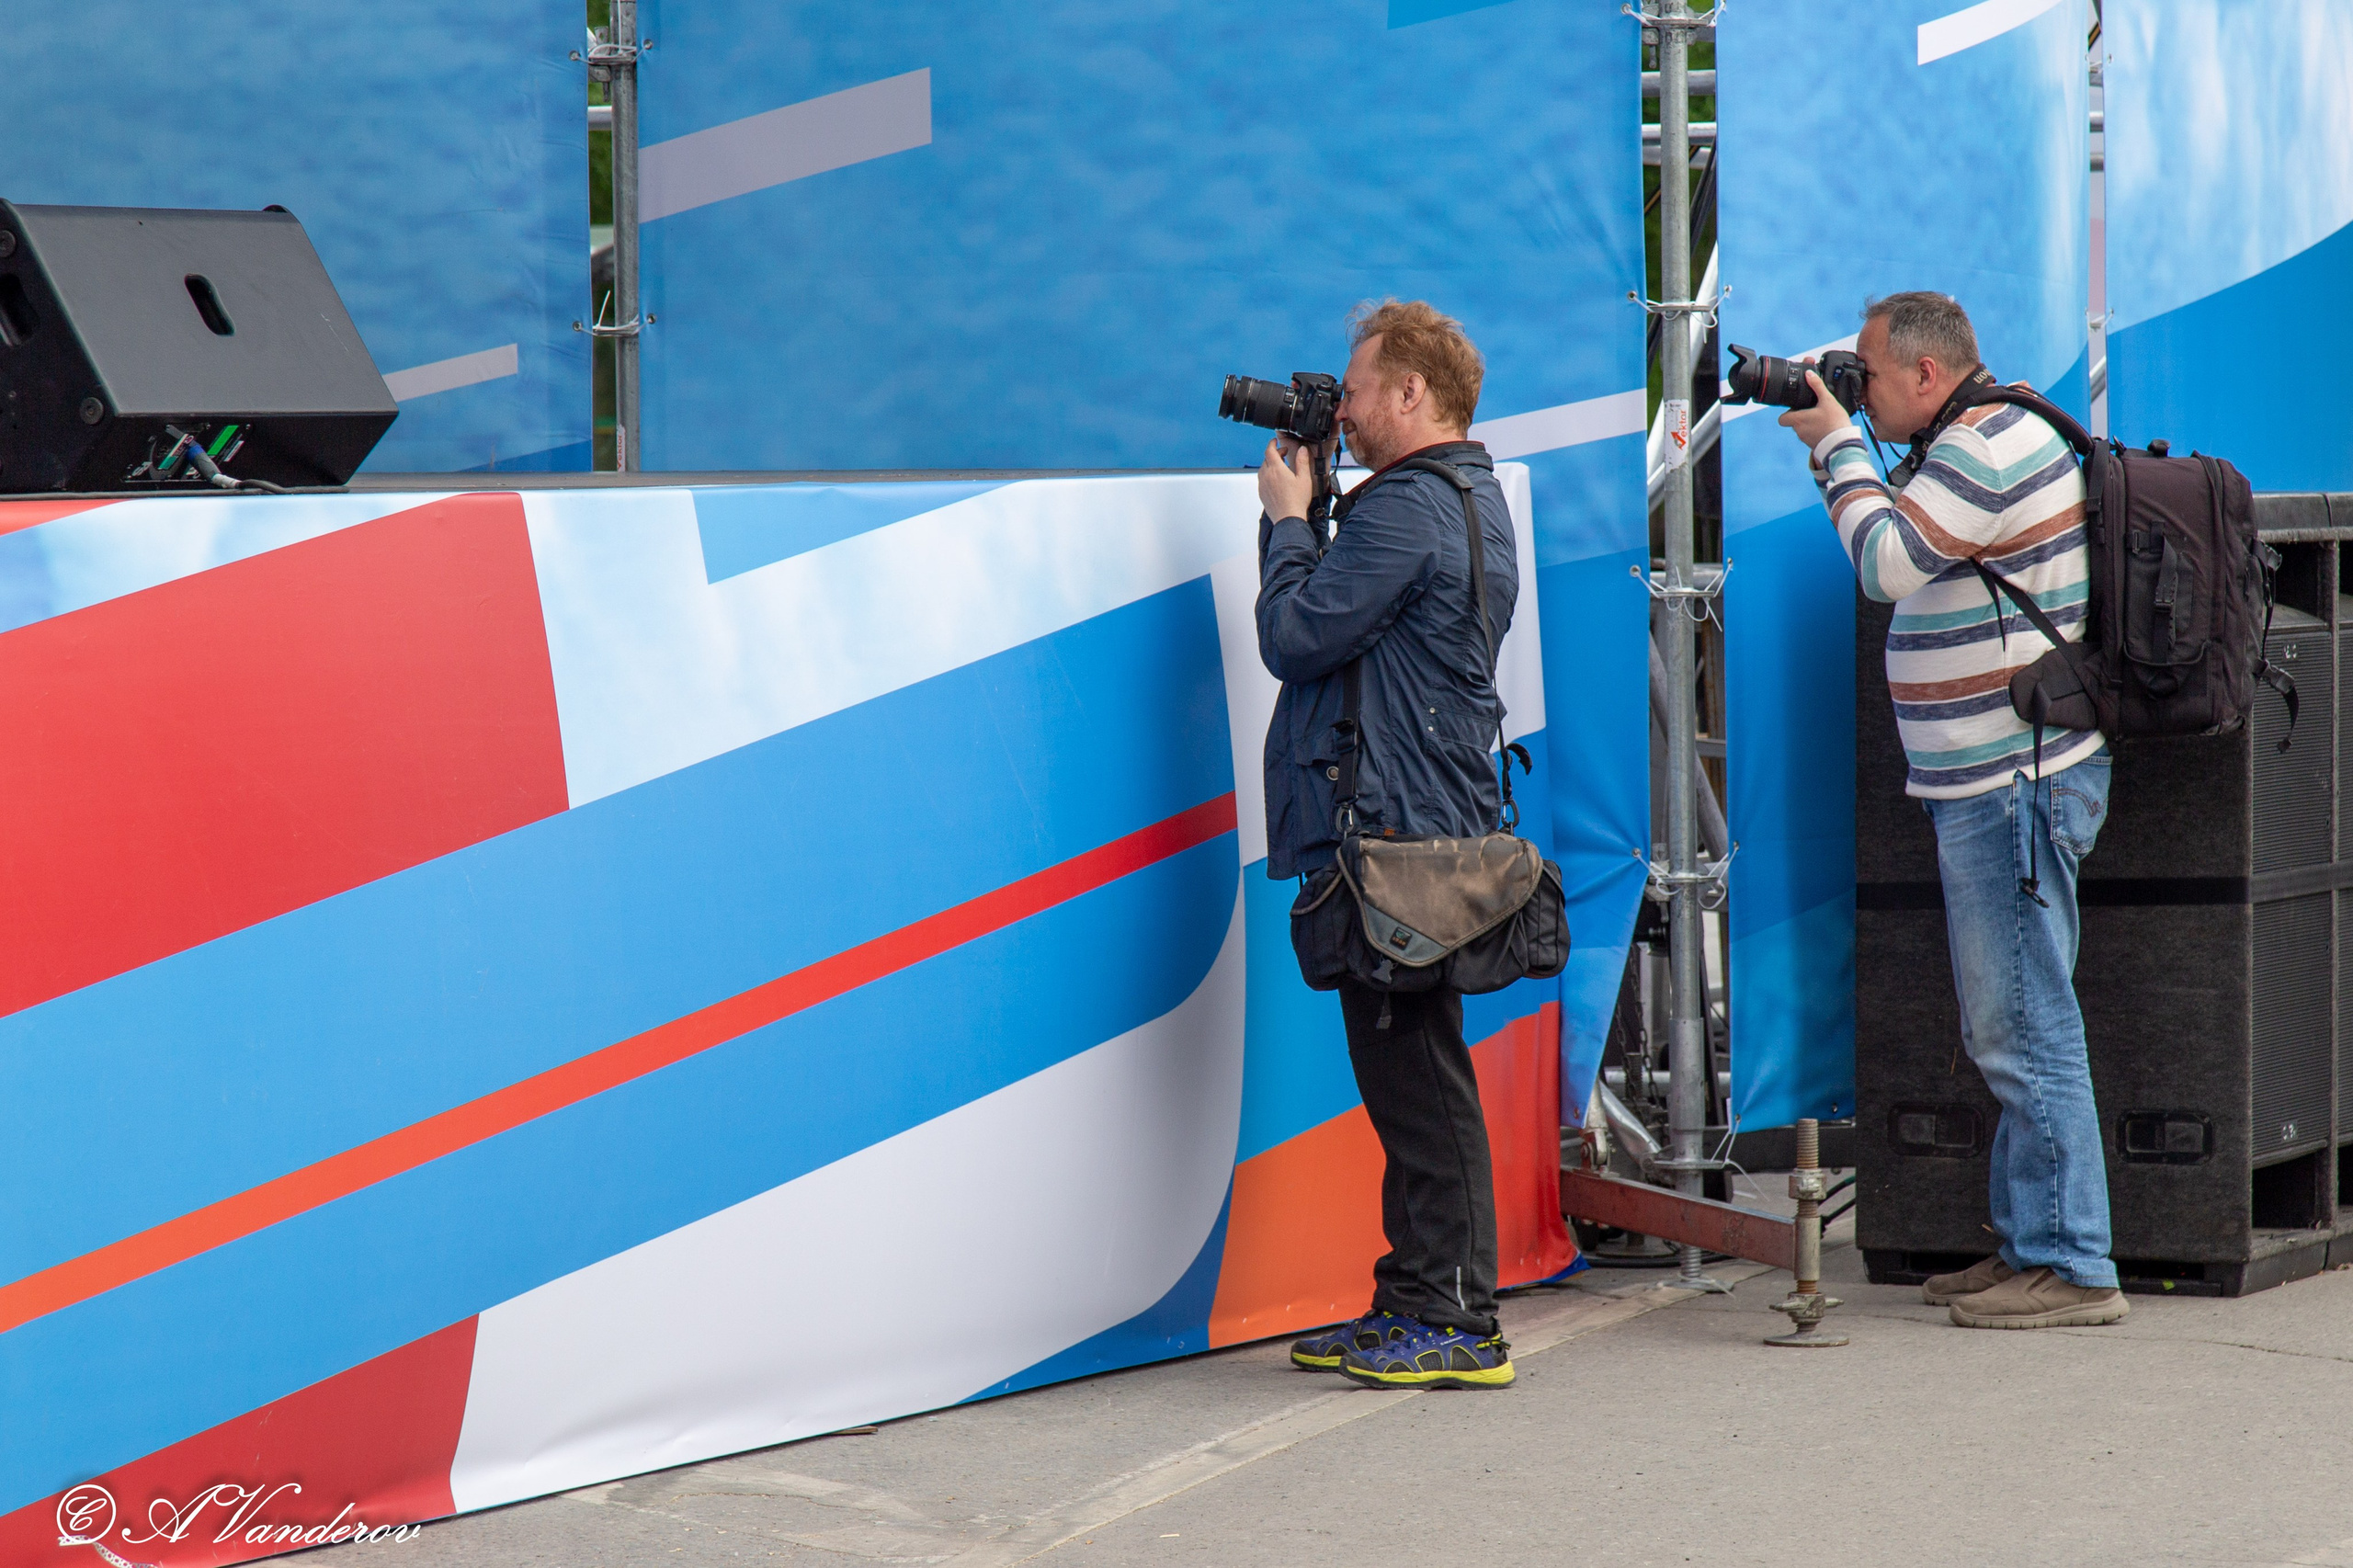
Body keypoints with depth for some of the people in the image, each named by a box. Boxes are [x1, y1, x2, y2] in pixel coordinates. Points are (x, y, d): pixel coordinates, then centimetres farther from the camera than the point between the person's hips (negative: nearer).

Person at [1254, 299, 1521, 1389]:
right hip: (1427, 823, 11)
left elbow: (1293, 638, -15)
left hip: (1395, 835, -11)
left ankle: (1457, 1326, -5)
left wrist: (1287, 517, -2)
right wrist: (1300, 513, 13)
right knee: (1410, 1076, 13)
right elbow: (1338, 620, 21)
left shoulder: (1406, 510, -16)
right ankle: (1413, 1307, 18)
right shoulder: (1471, 497, 19)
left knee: (1418, 1076, -7)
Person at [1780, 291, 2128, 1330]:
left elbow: (1888, 562, -18)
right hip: (1991, 786, 11)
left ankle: (2073, 1267, -7)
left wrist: (1839, 446, -9)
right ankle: (2031, 1246, 21)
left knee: (2026, 1029, -9)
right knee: (2007, 1032, 15)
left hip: (2018, 784, -11)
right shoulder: (1990, 439, 18)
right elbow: (1907, 547, 24)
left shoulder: (1988, 449, -15)